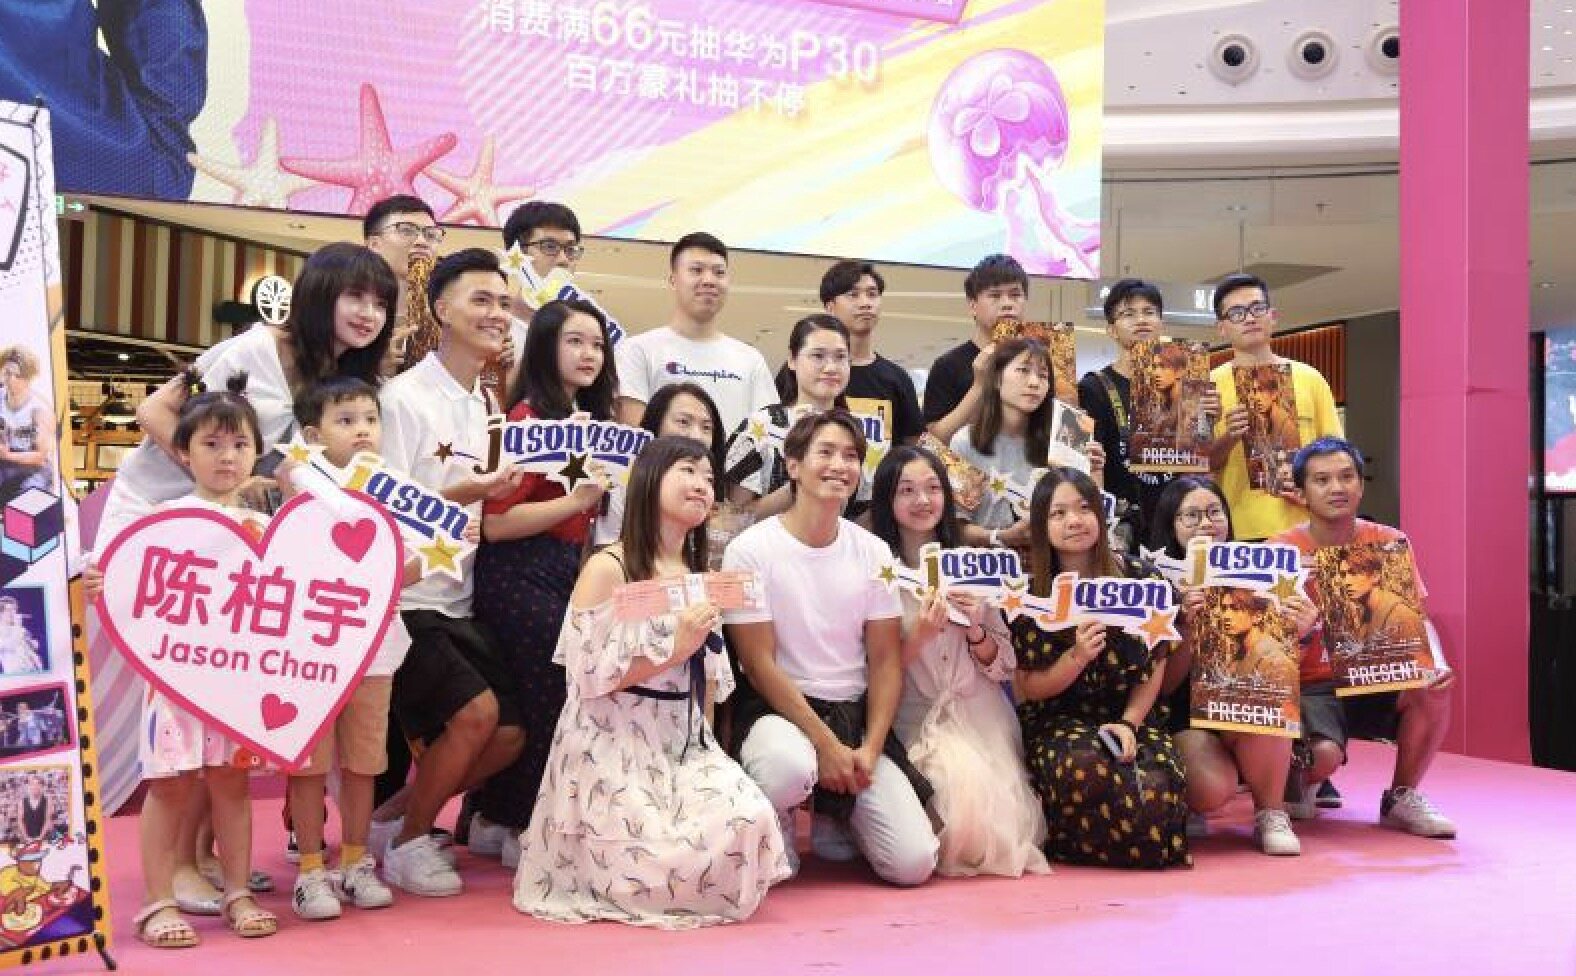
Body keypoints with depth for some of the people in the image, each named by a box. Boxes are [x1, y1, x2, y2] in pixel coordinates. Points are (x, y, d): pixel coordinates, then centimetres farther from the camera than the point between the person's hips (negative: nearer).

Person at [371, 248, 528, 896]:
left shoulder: (483, 405, 12)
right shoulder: (405, 397, -11)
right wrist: (464, 493, -26)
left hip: (457, 603, 8)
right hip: (403, 600, -8)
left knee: (510, 734, 2)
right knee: (476, 710, -22)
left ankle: (391, 816, 21)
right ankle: (408, 843, 2)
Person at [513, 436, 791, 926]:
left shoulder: (701, 575, 13)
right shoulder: (608, 566, -10)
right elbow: (589, 677, -16)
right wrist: (674, 648, -17)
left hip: (683, 740, 6)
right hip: (614, 743, -6)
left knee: (750, 820, -20)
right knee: (660, 864, -20)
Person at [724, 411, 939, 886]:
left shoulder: (873, 552, 4)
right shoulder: (750, 550, -9)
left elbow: (886, 660, 4)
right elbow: (759, 663, -11)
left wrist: (870, 748, -10)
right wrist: (827, 744, -16)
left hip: (856, 711, 4)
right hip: (778, 709, -3)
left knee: (914, 863, -11)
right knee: (791, 767, -40)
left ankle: (839, 815, 22)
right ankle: (774, 828, -3)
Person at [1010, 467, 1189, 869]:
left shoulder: (1134, 578, 0)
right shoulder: (1028, 593, -4)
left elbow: (1156, 663, 5)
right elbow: (1030, 688, -2)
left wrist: (1128, 723, -10)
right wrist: (1077, 657, -20)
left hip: (1131, 718, 1)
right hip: (1058, 722, -1)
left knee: (1157, 786, -31)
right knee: (1085, 766, -37)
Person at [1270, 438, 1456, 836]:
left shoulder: (1389, 543, -1)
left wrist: (1437, 664, -23)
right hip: (1310, 684, -3)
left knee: (1433, 690, -27)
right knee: (1325, 754, -30)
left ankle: (1402, 799, -1)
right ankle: (1297, 780, 12)